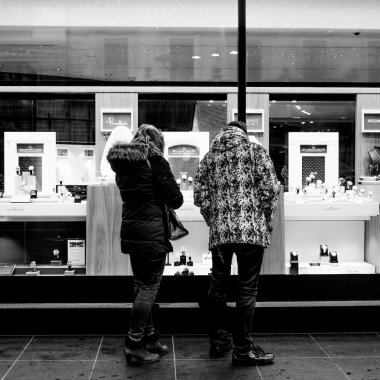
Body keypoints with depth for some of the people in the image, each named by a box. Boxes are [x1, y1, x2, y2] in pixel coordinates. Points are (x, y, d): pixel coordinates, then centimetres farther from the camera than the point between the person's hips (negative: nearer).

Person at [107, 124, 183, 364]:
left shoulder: (122, 163, 12)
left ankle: (149, 337, 24)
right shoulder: (154, 159, -9)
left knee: (141, 285, 15)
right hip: (152, 231, -7)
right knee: (149, 287, 0)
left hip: (130, 231, 8)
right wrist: (173, 200, 9)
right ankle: (134, 344, 2)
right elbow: (176, 200, -10)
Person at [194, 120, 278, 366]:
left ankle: (218, 341, 25)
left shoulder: (209, 156, 13)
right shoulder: (255, 151, 3)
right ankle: (243, 349, 7)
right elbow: (269, 190, -5)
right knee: (247, 288, 2)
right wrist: (266, 222, 8)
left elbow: (200, 196, 8)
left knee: (218, 285, 15)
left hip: (219, 231, 4)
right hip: (251, 229, -3)